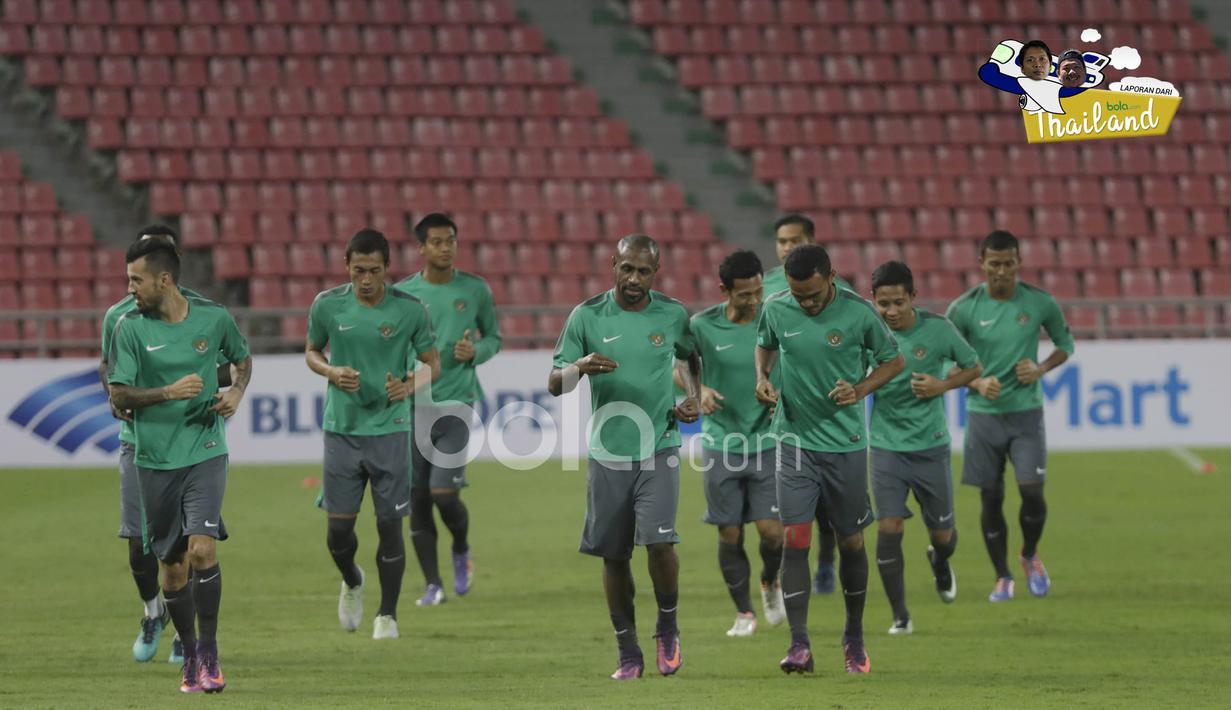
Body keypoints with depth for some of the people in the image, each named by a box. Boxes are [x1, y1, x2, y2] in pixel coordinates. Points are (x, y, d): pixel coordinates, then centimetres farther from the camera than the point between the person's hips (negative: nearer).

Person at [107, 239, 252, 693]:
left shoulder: (213, 318, -1)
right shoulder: (130, 327, -4)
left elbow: (242, 358, 19)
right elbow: (119, 395, -5)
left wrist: (236, 391, -1)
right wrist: (169, 392, -19)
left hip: (205, 453, -1)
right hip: (155, 460, 1)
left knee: (202, 549, -16)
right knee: (173, 564, 6)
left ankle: (209, 650, -3)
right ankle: (190, 656, 23)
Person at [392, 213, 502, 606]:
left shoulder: (475, 290, 3)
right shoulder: (401, 293, 3)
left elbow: (494, 337, 13)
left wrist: (476, 352, -7)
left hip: (455, 403, -1)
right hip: (412, 406, 1)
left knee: (444, 493, -12)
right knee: (417, 499, 0)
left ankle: (461, 550, 19)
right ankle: (432, 583, 11)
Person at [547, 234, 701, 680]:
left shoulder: (672, 316, 2)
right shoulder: (588, 316, -1)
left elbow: (694, 356, 24)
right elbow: (554, 383, -1)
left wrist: (694, 398, 6)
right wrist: (580, 367, -22)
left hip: (659, 449, -1)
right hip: (607, 454, 1)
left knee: (659, 541, -17)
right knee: (614, 556, 4)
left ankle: (668, 627, 8)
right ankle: (628, 653, 16)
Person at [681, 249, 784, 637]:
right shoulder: (702, 326, -6)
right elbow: (678, 368, 8)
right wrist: (699, 389, -12)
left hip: (766, 442, 0)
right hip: (720, 443, 0)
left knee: (772, 530, -7)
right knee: (729, 535, 3)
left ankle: (770, 582, 26)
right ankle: (744, 612, 20)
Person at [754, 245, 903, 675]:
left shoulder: (858, 313, -11)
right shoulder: (776, 309, -4)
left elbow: (893, 361, 3)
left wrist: (860, 389, -13)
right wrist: (763, 376, -2)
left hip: (845, 442, -1)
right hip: (795, 441, 1)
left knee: (850, 541, 9)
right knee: (795, 539, -10)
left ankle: (854, 637, 28)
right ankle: (799, 646, -10)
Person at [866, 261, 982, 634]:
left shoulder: (937, 328, -10)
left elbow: (973, 367, 4)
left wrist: (942, 385, -14)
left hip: (930, 447, 0)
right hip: (886, 446, 0)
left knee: (941, 532, 10)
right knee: (889, 528, -11)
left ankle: (940, 562, 48)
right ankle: (900, 615, 1)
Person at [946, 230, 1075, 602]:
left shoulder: (1040, 303, -4)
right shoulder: (963, 309, -5)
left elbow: (1065, 342, 11)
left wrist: (1041, 369, -7)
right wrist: (976, 383, -14)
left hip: (1026, 413, 0)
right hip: (984, 414, 0)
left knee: (1032, 491, -10)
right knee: (991, 499, 3)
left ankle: (1030, 555, 19)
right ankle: (1002, 577, 18)